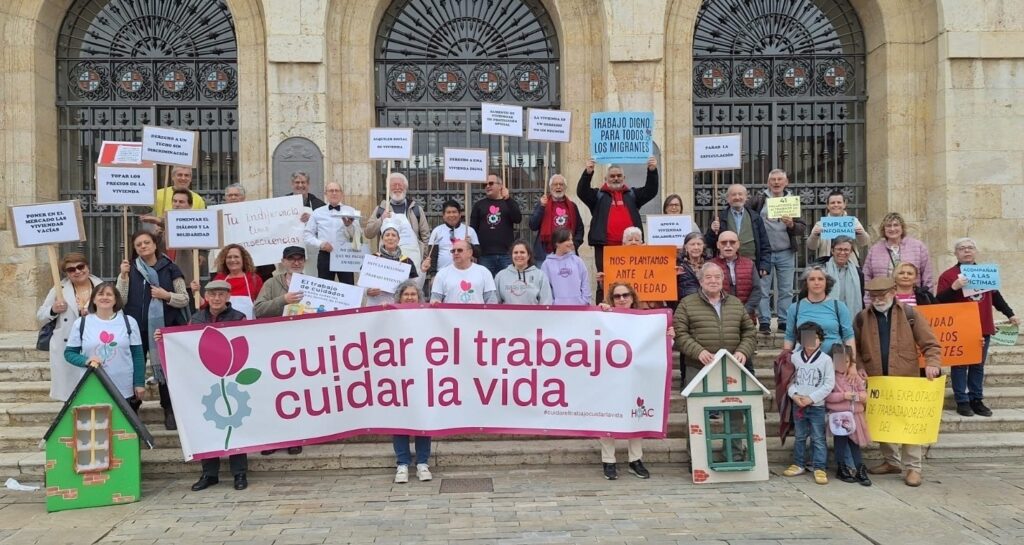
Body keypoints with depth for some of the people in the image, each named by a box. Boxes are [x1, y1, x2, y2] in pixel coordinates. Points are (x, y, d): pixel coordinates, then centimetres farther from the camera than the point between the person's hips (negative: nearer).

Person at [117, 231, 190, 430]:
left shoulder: (170, 269, 4)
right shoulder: (130, 270, 8)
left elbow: (184, 299, 4)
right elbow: (120, 300, -1)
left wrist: (166, 295, -13)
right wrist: (123, 276, -9)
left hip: (164, 328, -1)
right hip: (136, 329, 1)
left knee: (165, 369, 4)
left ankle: (170, 412, 14)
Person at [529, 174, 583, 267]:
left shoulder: (572, 206, 14)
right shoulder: (543, 204, 8)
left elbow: (579, 228, 18)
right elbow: (533, 226, -3)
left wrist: (575, 244, 3)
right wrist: (541, 207, -11)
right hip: (545, 254, -2)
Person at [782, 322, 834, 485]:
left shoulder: (826, 359, -5)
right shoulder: (794, 357, 1)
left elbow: (829, 384, -6)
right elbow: (790, 379, 7)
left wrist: (811, 398, -12)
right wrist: (794, 395, -10)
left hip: (817, 406, -3)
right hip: (797, 404, 3)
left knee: (818, 438, 1)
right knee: (800, 437, 14)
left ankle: (820, 468, 7)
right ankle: (799, 464, 24)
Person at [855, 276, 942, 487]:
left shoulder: (910, 314, -1)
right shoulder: (862, 318, 4)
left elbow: (930, 344, -2)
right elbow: (855, 348, 10)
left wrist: (932, 363, -18)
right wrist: (860, 368, -5)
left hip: (906, 379, -3)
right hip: (876, 381, 3)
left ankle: (913, 467, 7)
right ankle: (892, 461, 26)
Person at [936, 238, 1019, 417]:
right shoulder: (948, 275, -4)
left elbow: (995, 296, 22)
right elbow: (939, 301, -11)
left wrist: (1010, 314, 18)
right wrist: (954, 287, -25)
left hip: (983, 329, 5)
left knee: (978, 366, 9)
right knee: (960, 366, 0)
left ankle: (977, 400, 16)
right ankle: (962, 402, 5)